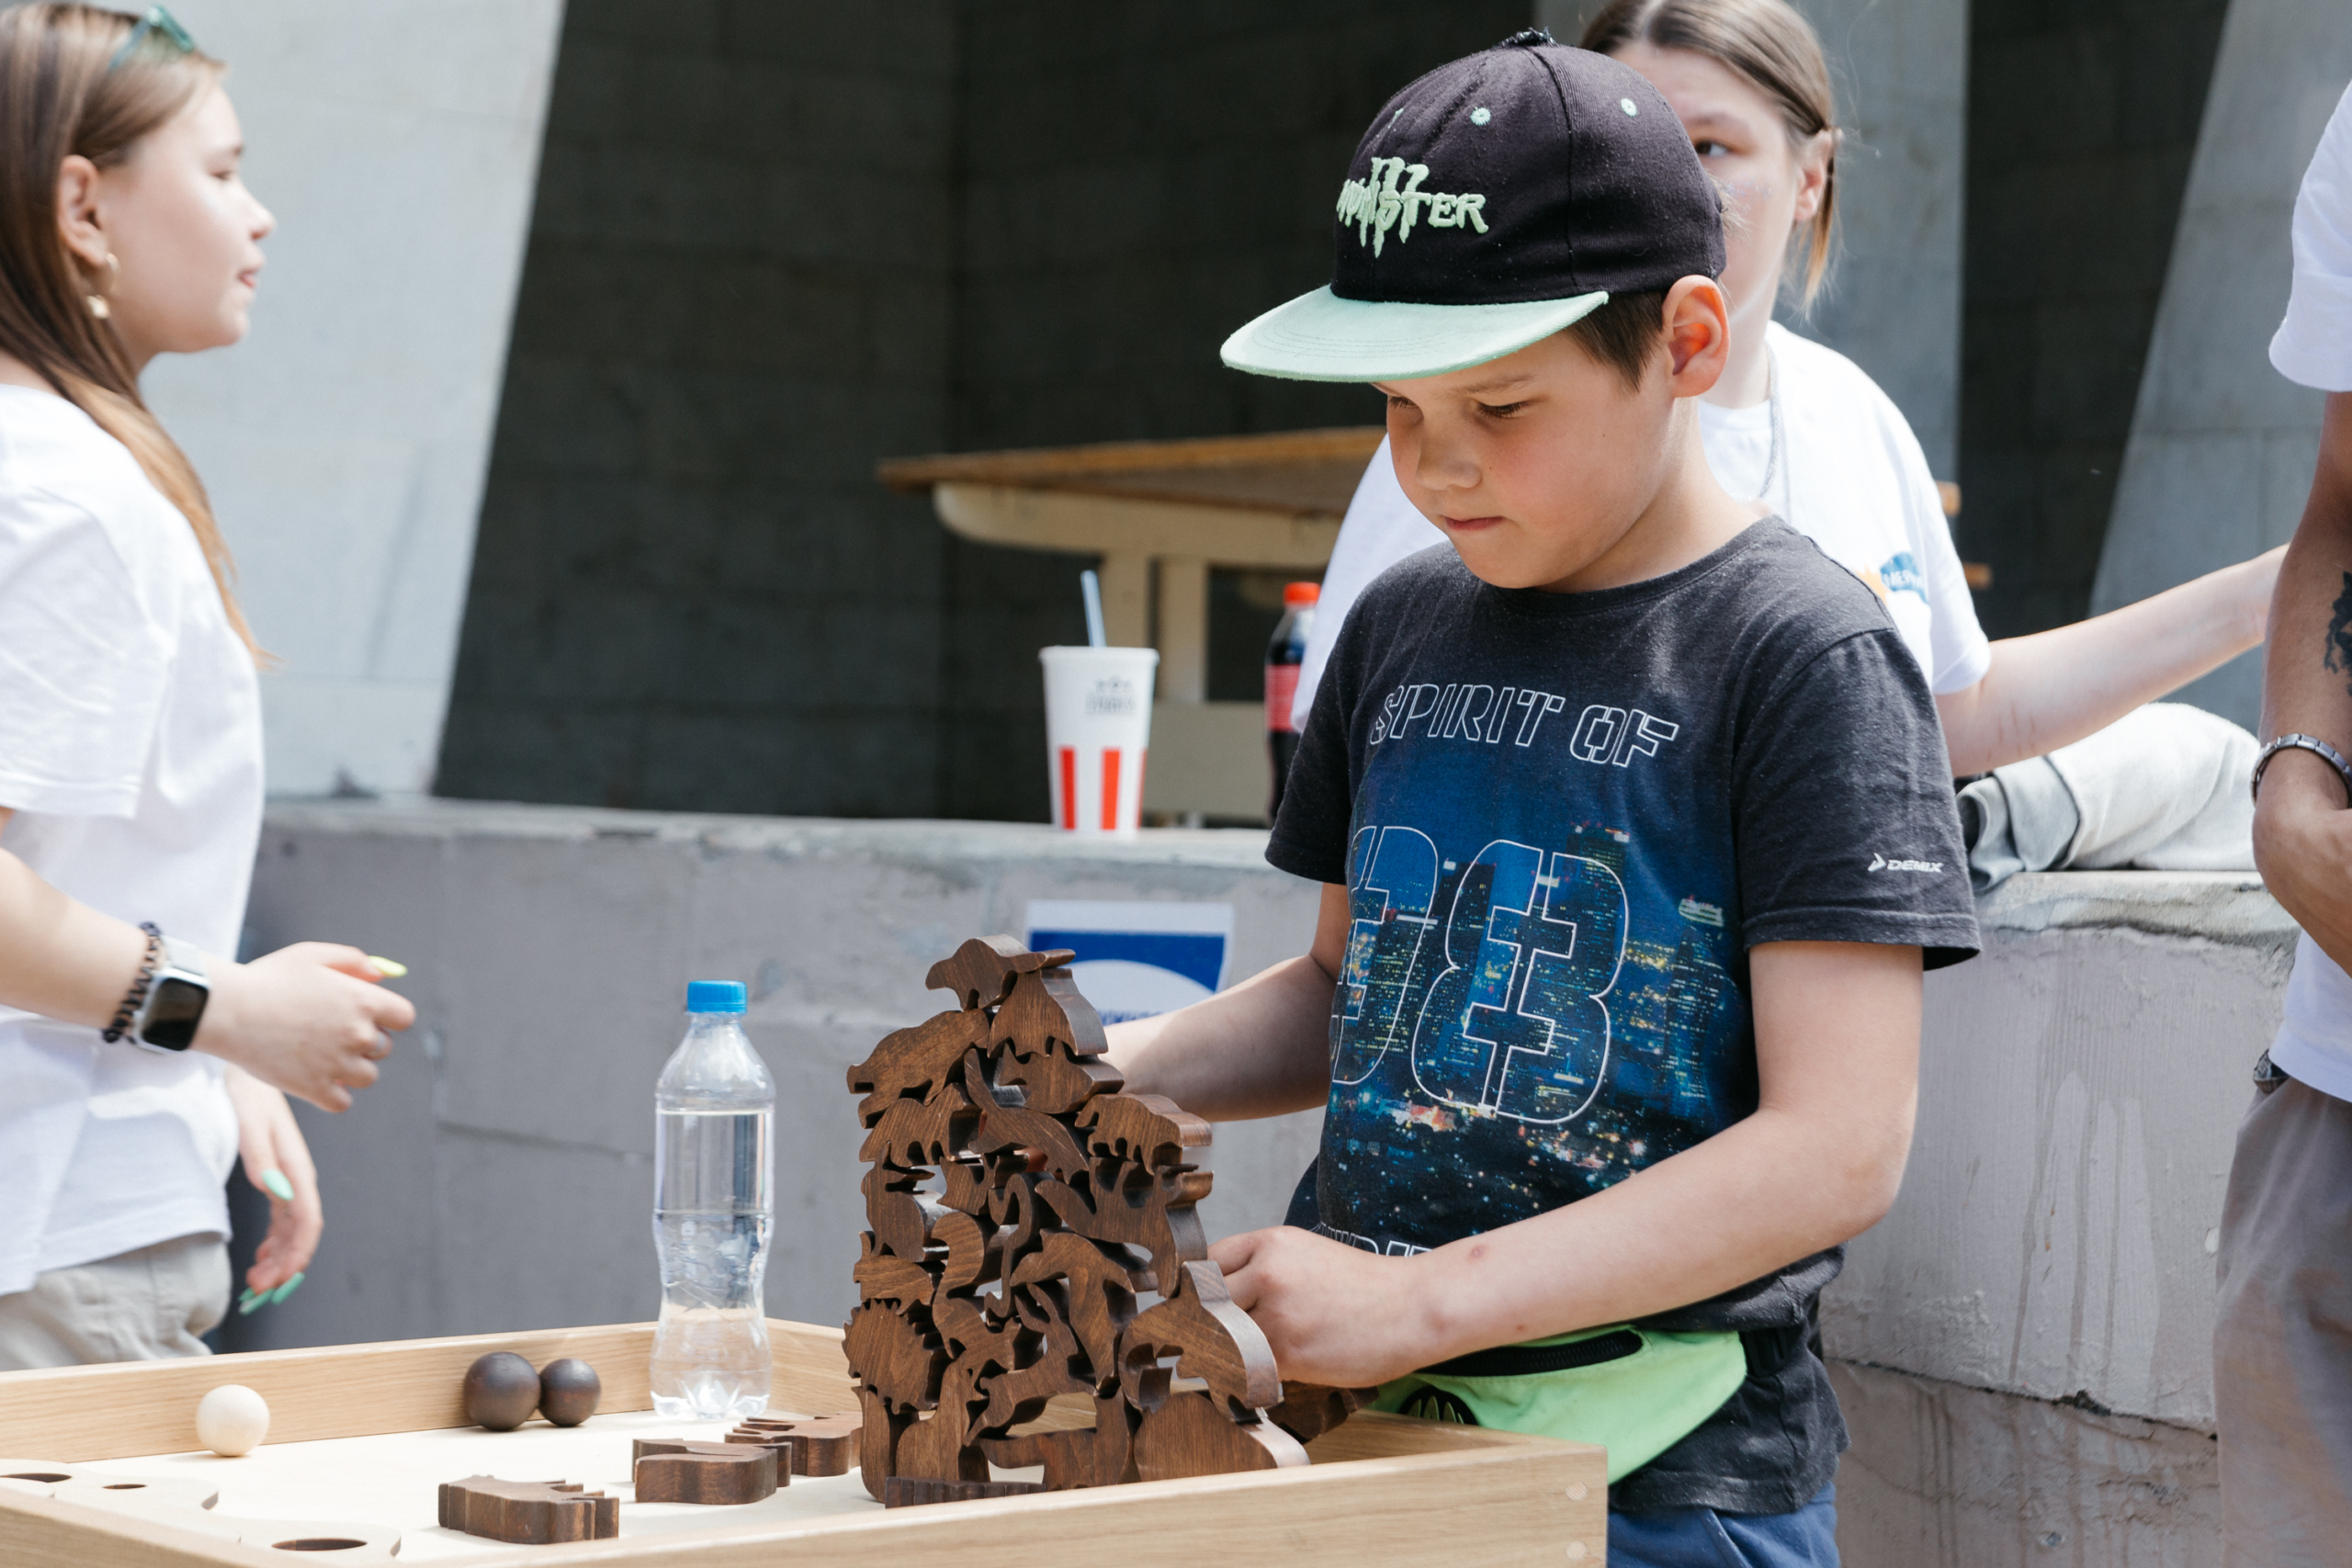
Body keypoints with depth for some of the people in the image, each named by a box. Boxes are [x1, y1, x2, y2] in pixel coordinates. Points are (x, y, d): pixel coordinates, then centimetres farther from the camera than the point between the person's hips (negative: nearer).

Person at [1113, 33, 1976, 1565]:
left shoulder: (1807, 653, -12)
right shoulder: (1404, 627, 7)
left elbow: (1838, 1149, -18)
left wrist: (1421, 1300, -23)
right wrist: (1119, 1067, 1)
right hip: (1376, 1437, 6)